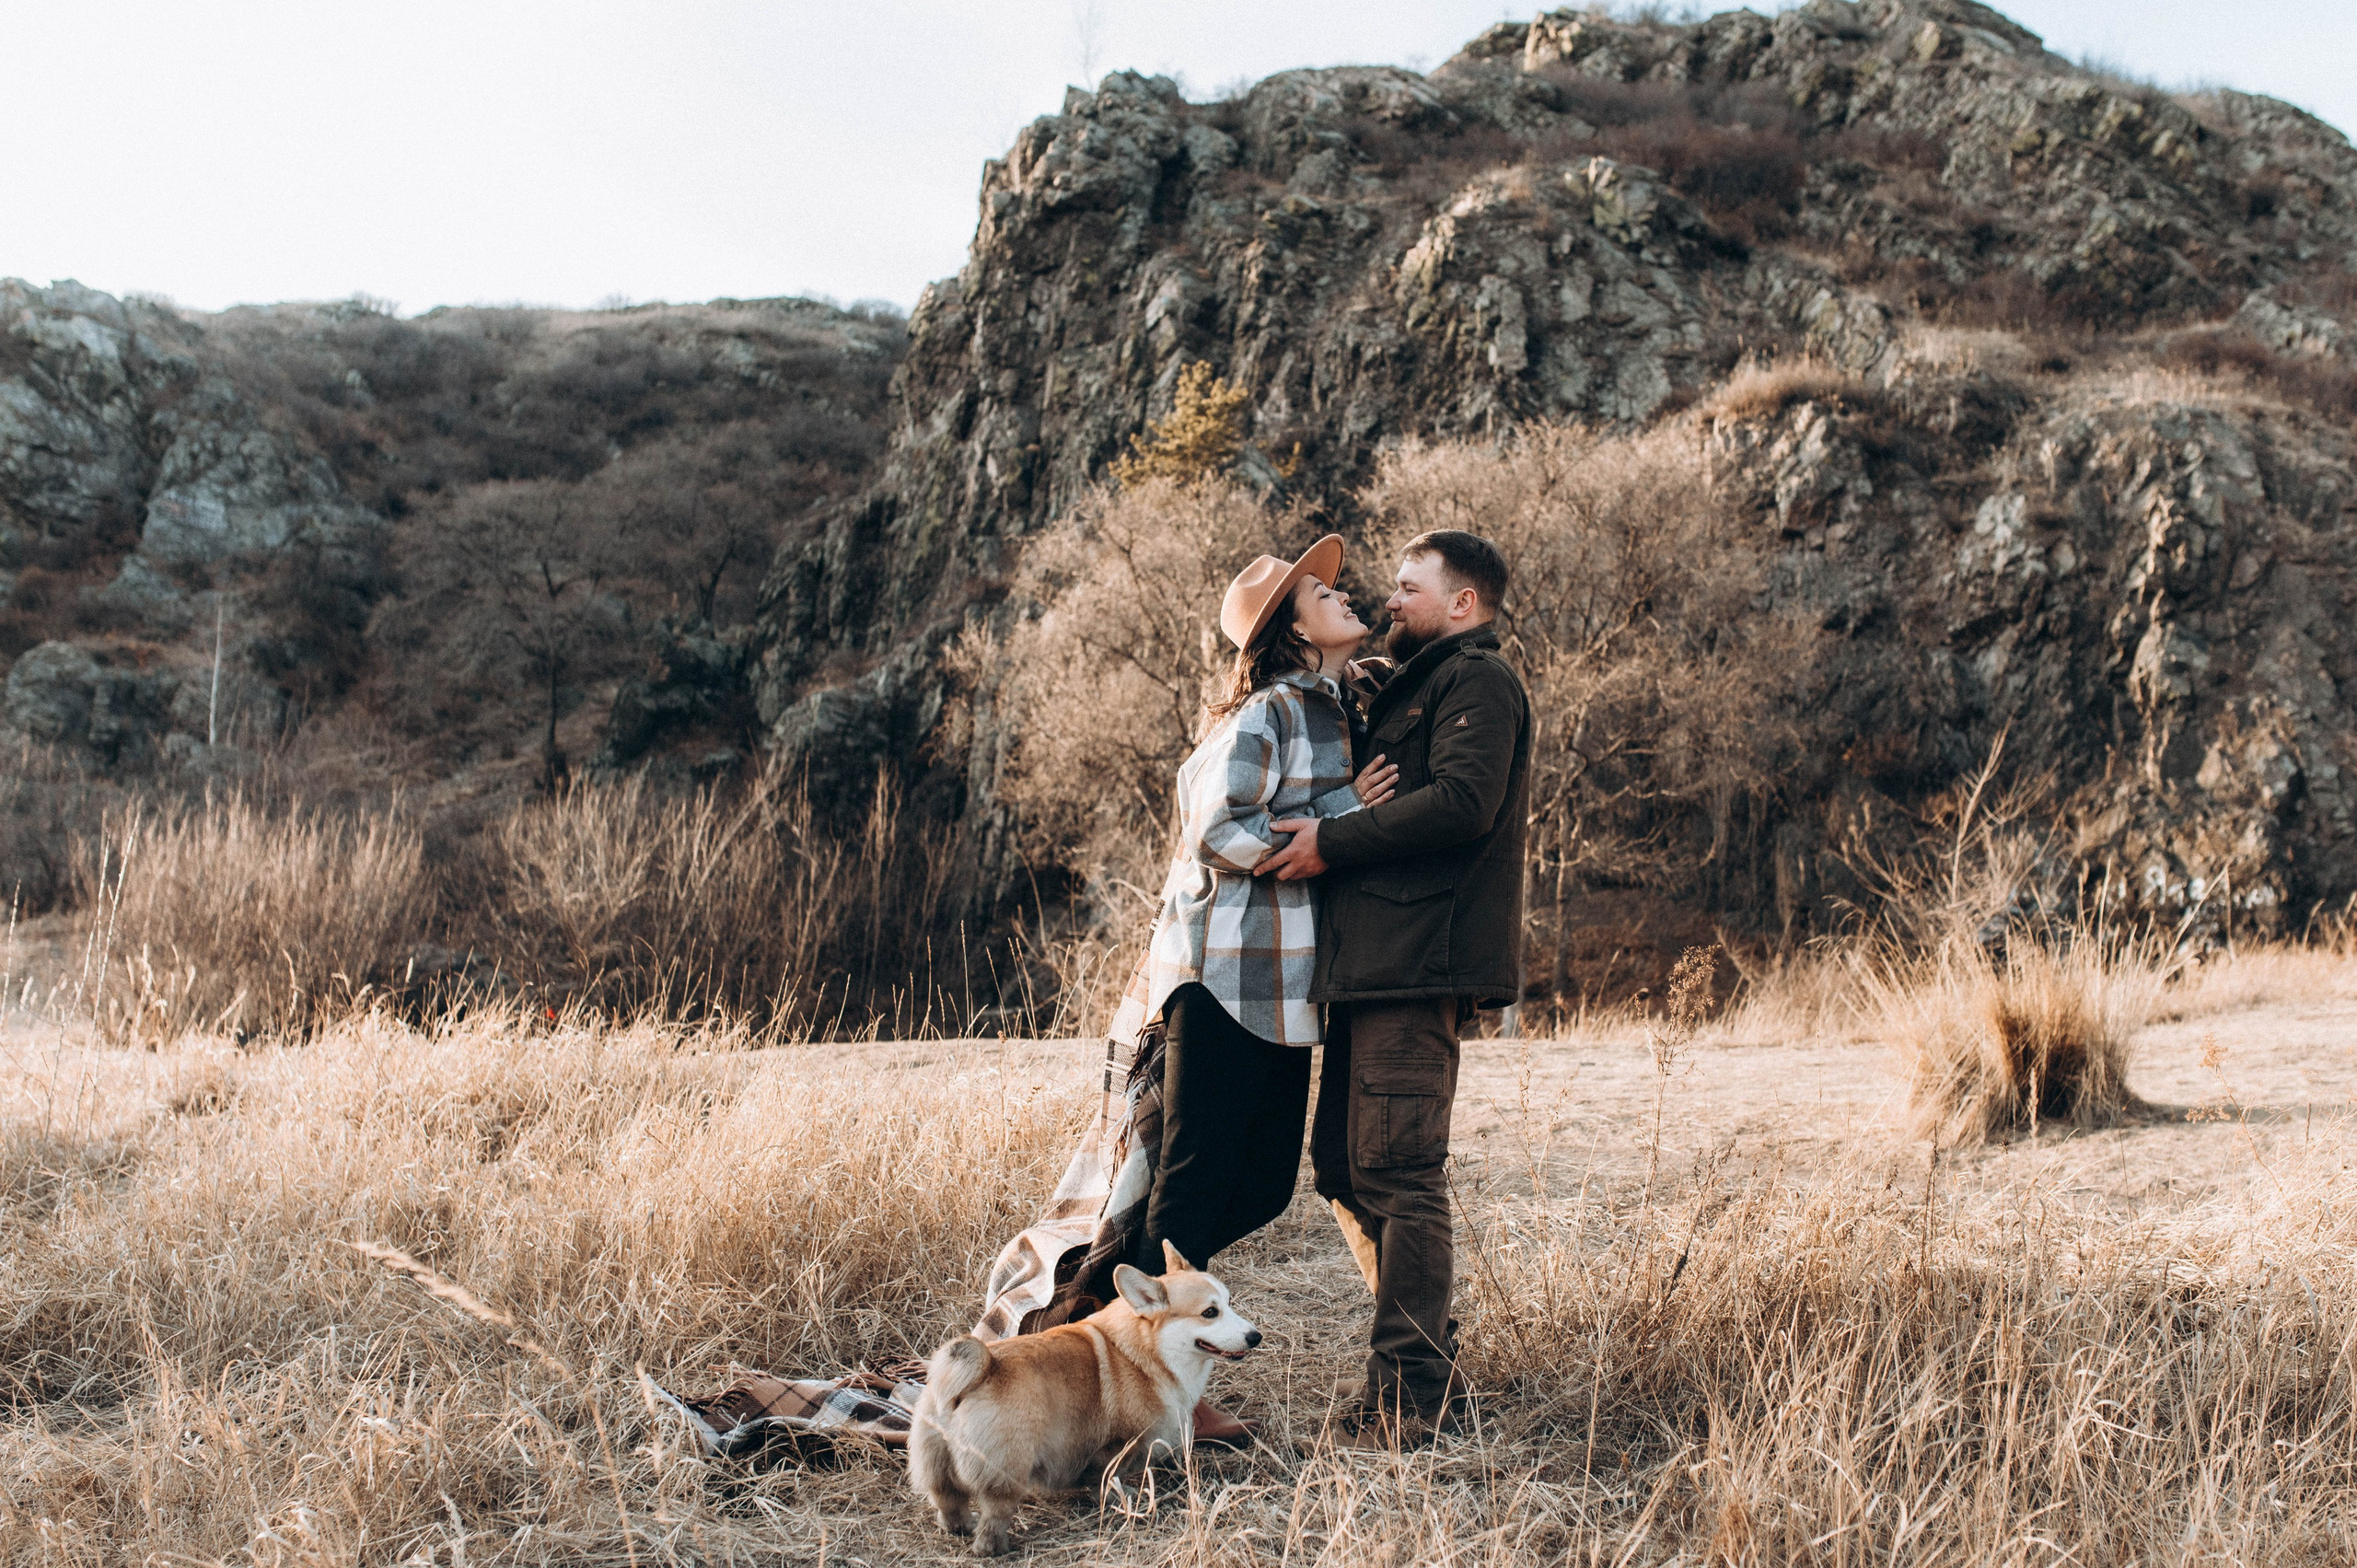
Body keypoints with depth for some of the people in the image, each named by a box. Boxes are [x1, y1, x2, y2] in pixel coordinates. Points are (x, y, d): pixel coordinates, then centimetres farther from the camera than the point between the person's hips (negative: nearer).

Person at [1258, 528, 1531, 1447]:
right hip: (1374, 960, 10)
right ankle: (1424, 1364, 18)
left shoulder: (1477, 680, -3)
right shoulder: (1417, 688, 29)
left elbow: (1462, 802, -19)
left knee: (1396, 1170, -10)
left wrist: (1331, 842, -16)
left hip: (1420, 960, -10)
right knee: (1345, 1166, 10)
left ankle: (1413, 1392, -5)